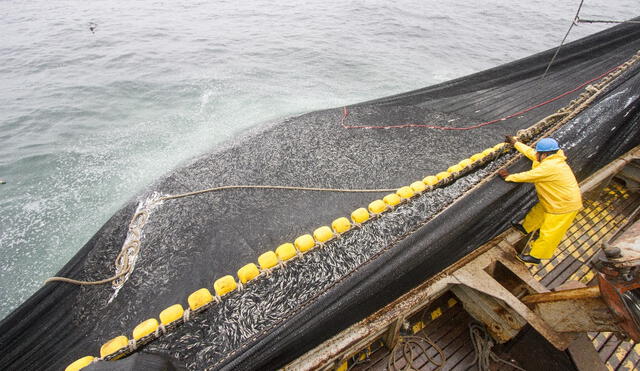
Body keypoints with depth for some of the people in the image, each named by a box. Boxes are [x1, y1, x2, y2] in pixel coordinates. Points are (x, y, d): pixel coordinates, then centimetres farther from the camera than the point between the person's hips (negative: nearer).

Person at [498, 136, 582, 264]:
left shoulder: (549, 167, -34)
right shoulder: (551, 158, -4)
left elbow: (528, 176, -29)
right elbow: (531, 152, 8)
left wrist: (508, 177, -15)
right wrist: (515, 142, 16)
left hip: (564, 206, -9)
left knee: (548, 233, 5)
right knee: (537, 212, 30)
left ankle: (535, 256, 19)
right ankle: (526, 227, 56)